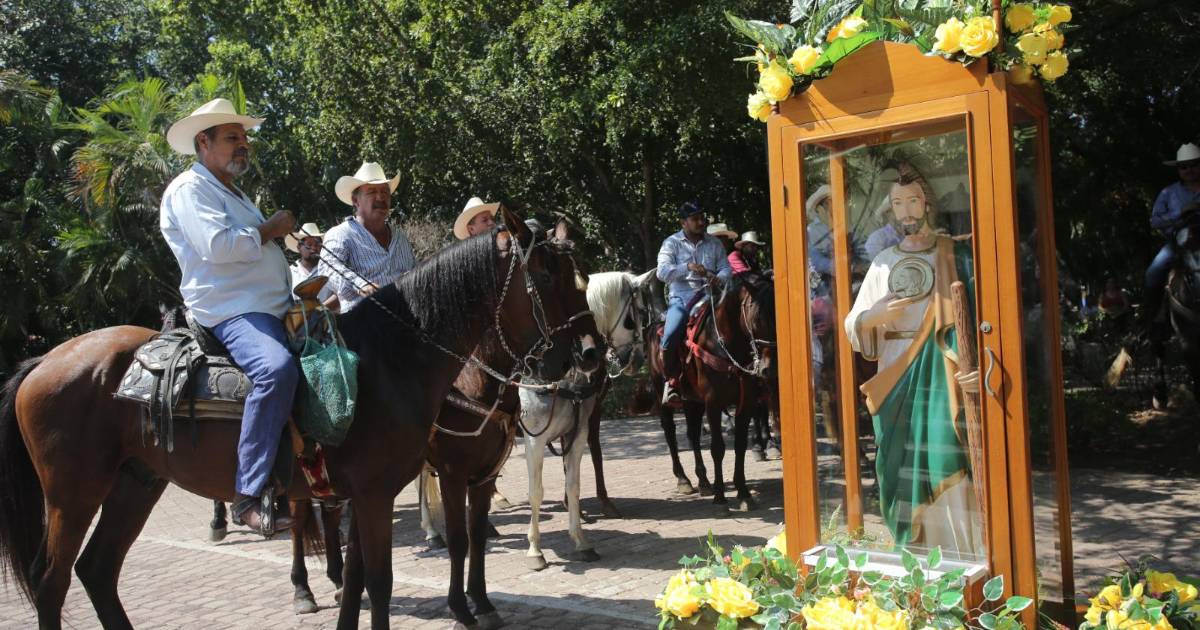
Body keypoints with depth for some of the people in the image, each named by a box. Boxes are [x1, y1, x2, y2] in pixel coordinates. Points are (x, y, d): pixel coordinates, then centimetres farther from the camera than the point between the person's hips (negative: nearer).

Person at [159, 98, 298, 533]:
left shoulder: (233, 194, 28)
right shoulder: (190, 188, -3)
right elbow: (218, 245, -19)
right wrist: (270, 229, -6)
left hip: (271, 308, 11)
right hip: (230, 311, -11)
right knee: (278, 367, -35)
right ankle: (250, 495, -36)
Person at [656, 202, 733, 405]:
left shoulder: (714, 243, 15)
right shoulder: (672, 243, 5)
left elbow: (727, 269, 12)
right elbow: (662, 272, -8)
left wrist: (719, 278, -12)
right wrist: (688, 267, -24)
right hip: (681, 298, -2)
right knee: (670, 337, -24)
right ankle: (671, 380, -1)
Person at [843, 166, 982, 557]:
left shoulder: (958, 257, 3)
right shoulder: (883, 263, 12)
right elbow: (853, 328, 11)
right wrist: (874, 316, -10)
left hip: (944, 383, -3)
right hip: (897, 386, 3)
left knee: (949, 477, -9)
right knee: (904, 478, 5)